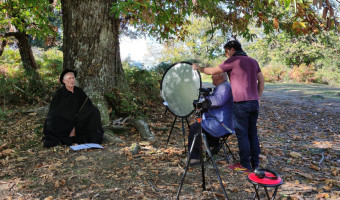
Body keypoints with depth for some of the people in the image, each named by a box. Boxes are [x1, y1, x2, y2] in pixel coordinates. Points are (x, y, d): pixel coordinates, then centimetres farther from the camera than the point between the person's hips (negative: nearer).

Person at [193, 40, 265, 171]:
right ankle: (255, 163, 20)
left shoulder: (233, 61, -5)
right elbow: (261, 81, 16)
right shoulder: (253, 61, 16)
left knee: (242, 134, 0)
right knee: (252, 133, 13)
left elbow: (212, 71, -4)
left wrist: (199, 68, 11)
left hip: (241, 103, -7)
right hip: (254, 103, 7)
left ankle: (245, 165, 7)